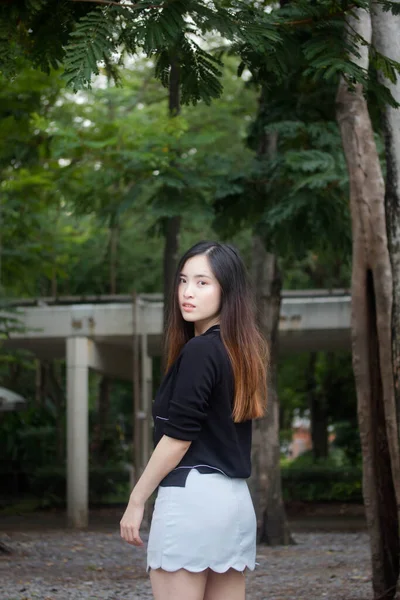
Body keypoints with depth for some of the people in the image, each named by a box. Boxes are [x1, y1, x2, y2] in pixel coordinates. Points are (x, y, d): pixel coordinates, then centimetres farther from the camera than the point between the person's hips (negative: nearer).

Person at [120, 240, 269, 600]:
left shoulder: (199, 350, -12)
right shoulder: (241, 350, 14)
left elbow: (177, 438, -14)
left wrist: (136, 500, -8)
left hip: (193, 497, -9)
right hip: (236, 499, 9)